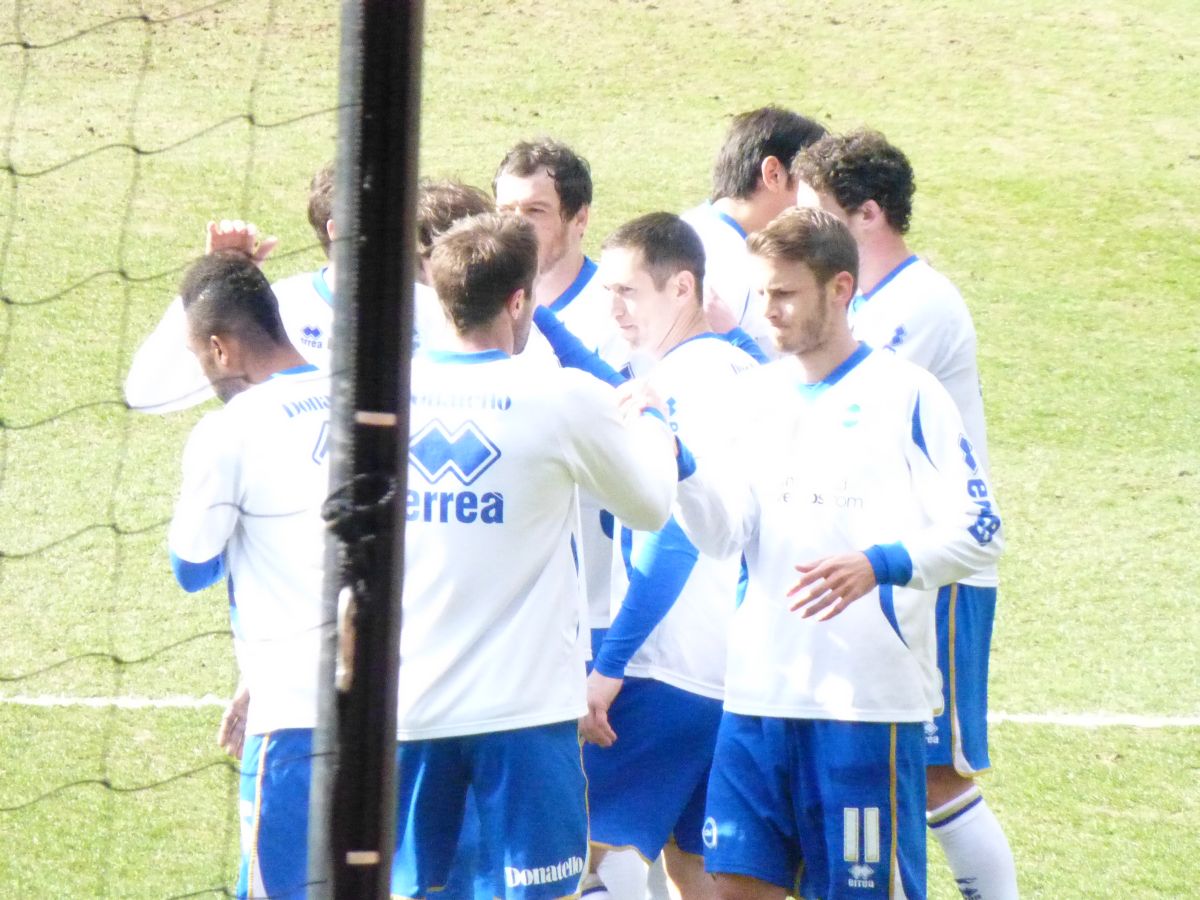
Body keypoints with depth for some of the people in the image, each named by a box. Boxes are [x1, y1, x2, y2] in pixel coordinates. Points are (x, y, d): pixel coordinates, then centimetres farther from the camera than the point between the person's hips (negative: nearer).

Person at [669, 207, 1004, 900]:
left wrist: (881, 564, -26)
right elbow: (724, 533, 6)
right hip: (762, 685, 5)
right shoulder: (760, 392, 12)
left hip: (872, 694, -5)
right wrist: (677, 466, -13)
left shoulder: (905, 394, -5)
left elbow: (980, 532, -10)